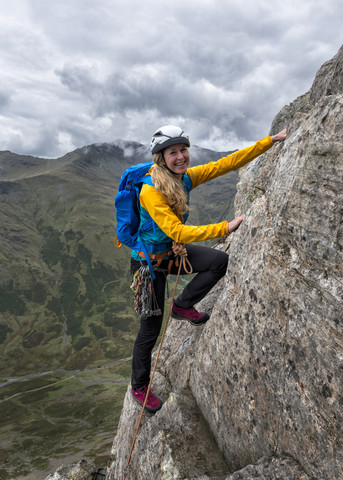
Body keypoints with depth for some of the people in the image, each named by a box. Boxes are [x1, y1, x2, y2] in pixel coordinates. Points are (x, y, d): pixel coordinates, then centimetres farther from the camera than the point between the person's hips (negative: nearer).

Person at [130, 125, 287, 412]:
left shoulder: (186, 177, -8)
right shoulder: (151, 191, -28)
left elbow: (229, 162, -7)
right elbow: (177, 232, -35)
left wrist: (271, 140, -8)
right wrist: (225, 228, -37)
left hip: (174, 252, 6)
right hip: (150, 261, -6)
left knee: (220, 261, -16)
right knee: (151, 326, 4)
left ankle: (183, 306, 8)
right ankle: (139, 386, 29)